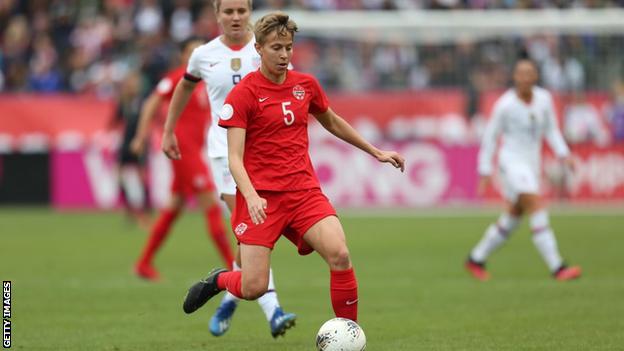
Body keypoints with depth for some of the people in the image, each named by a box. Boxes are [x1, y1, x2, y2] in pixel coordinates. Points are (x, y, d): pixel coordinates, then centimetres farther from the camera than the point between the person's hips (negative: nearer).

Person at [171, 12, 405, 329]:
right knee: (254, 288, -12)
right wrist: (251, 196, -29)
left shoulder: (306, 85, 9)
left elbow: (332, 122, 29)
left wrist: (376, 152, 31)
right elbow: (235, 158, -12)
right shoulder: (243, 94, -7)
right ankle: (218, 280, 25)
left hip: (304, 191, 4)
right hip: (262, 197, -4)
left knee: (339, 255, -21)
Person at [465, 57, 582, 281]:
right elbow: (490, 137, -4)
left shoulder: (544, 99, 1)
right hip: (511, 161, -7)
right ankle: (557, 268, -22)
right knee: (538, 210, -19)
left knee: (512, 220, 14)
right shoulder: (505, 105, -13)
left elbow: (551, 130, 13)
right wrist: (485, 170, -4)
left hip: (531, 162, 7)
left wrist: (564, 155, 0)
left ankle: (476, 260, 31)